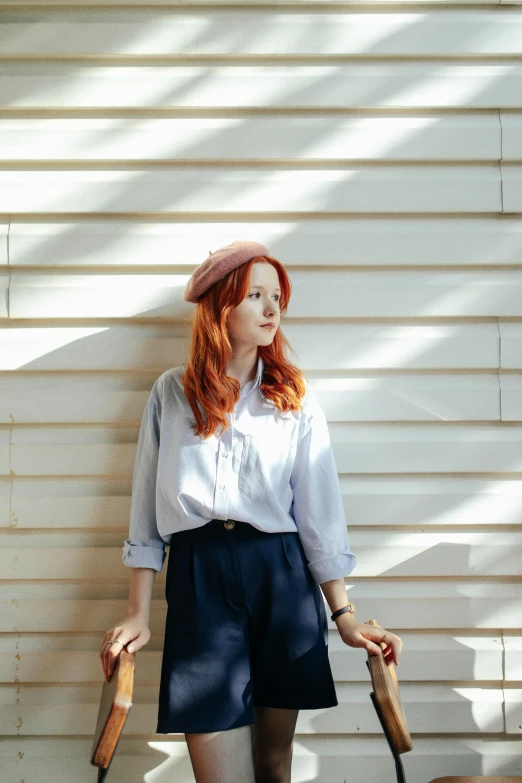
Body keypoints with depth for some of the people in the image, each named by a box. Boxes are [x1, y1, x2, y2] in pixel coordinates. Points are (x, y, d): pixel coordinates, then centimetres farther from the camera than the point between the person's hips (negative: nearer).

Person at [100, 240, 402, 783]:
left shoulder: (295, 400, 6)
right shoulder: (172, 393, 6)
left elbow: (319, 511, 4)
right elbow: (148, 505, 6)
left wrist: (344, 616, -2)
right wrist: (137, 614, 2)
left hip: (281, 575, 1)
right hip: (198, 576, -1)